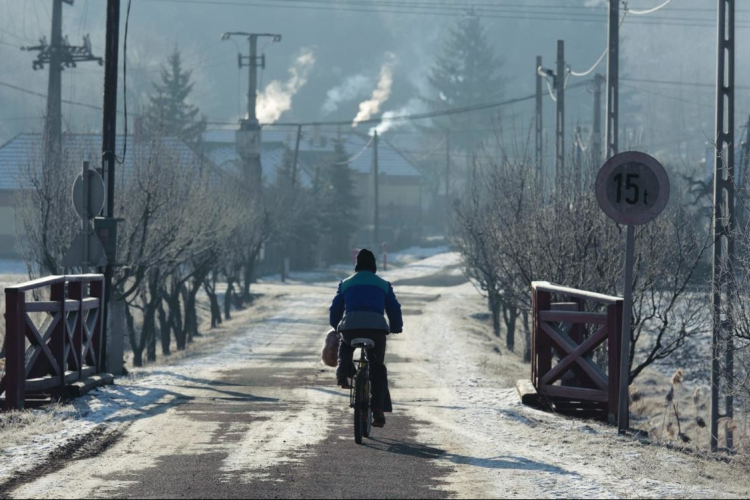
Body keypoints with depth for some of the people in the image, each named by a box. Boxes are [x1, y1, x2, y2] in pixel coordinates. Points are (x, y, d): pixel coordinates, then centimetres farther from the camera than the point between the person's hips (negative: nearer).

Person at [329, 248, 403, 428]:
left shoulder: (346, 284, 23)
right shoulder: (383, 285, 22)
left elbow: (336, 308, 25)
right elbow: (394, 309, 22)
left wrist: (336, 326, 42)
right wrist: (396, 328, 37)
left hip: (350, 326, 1)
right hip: (376, 327, 0)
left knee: (345, 346, 37)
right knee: (377, 368, 11)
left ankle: (343, 374, 12)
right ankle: (379, 409, 1)